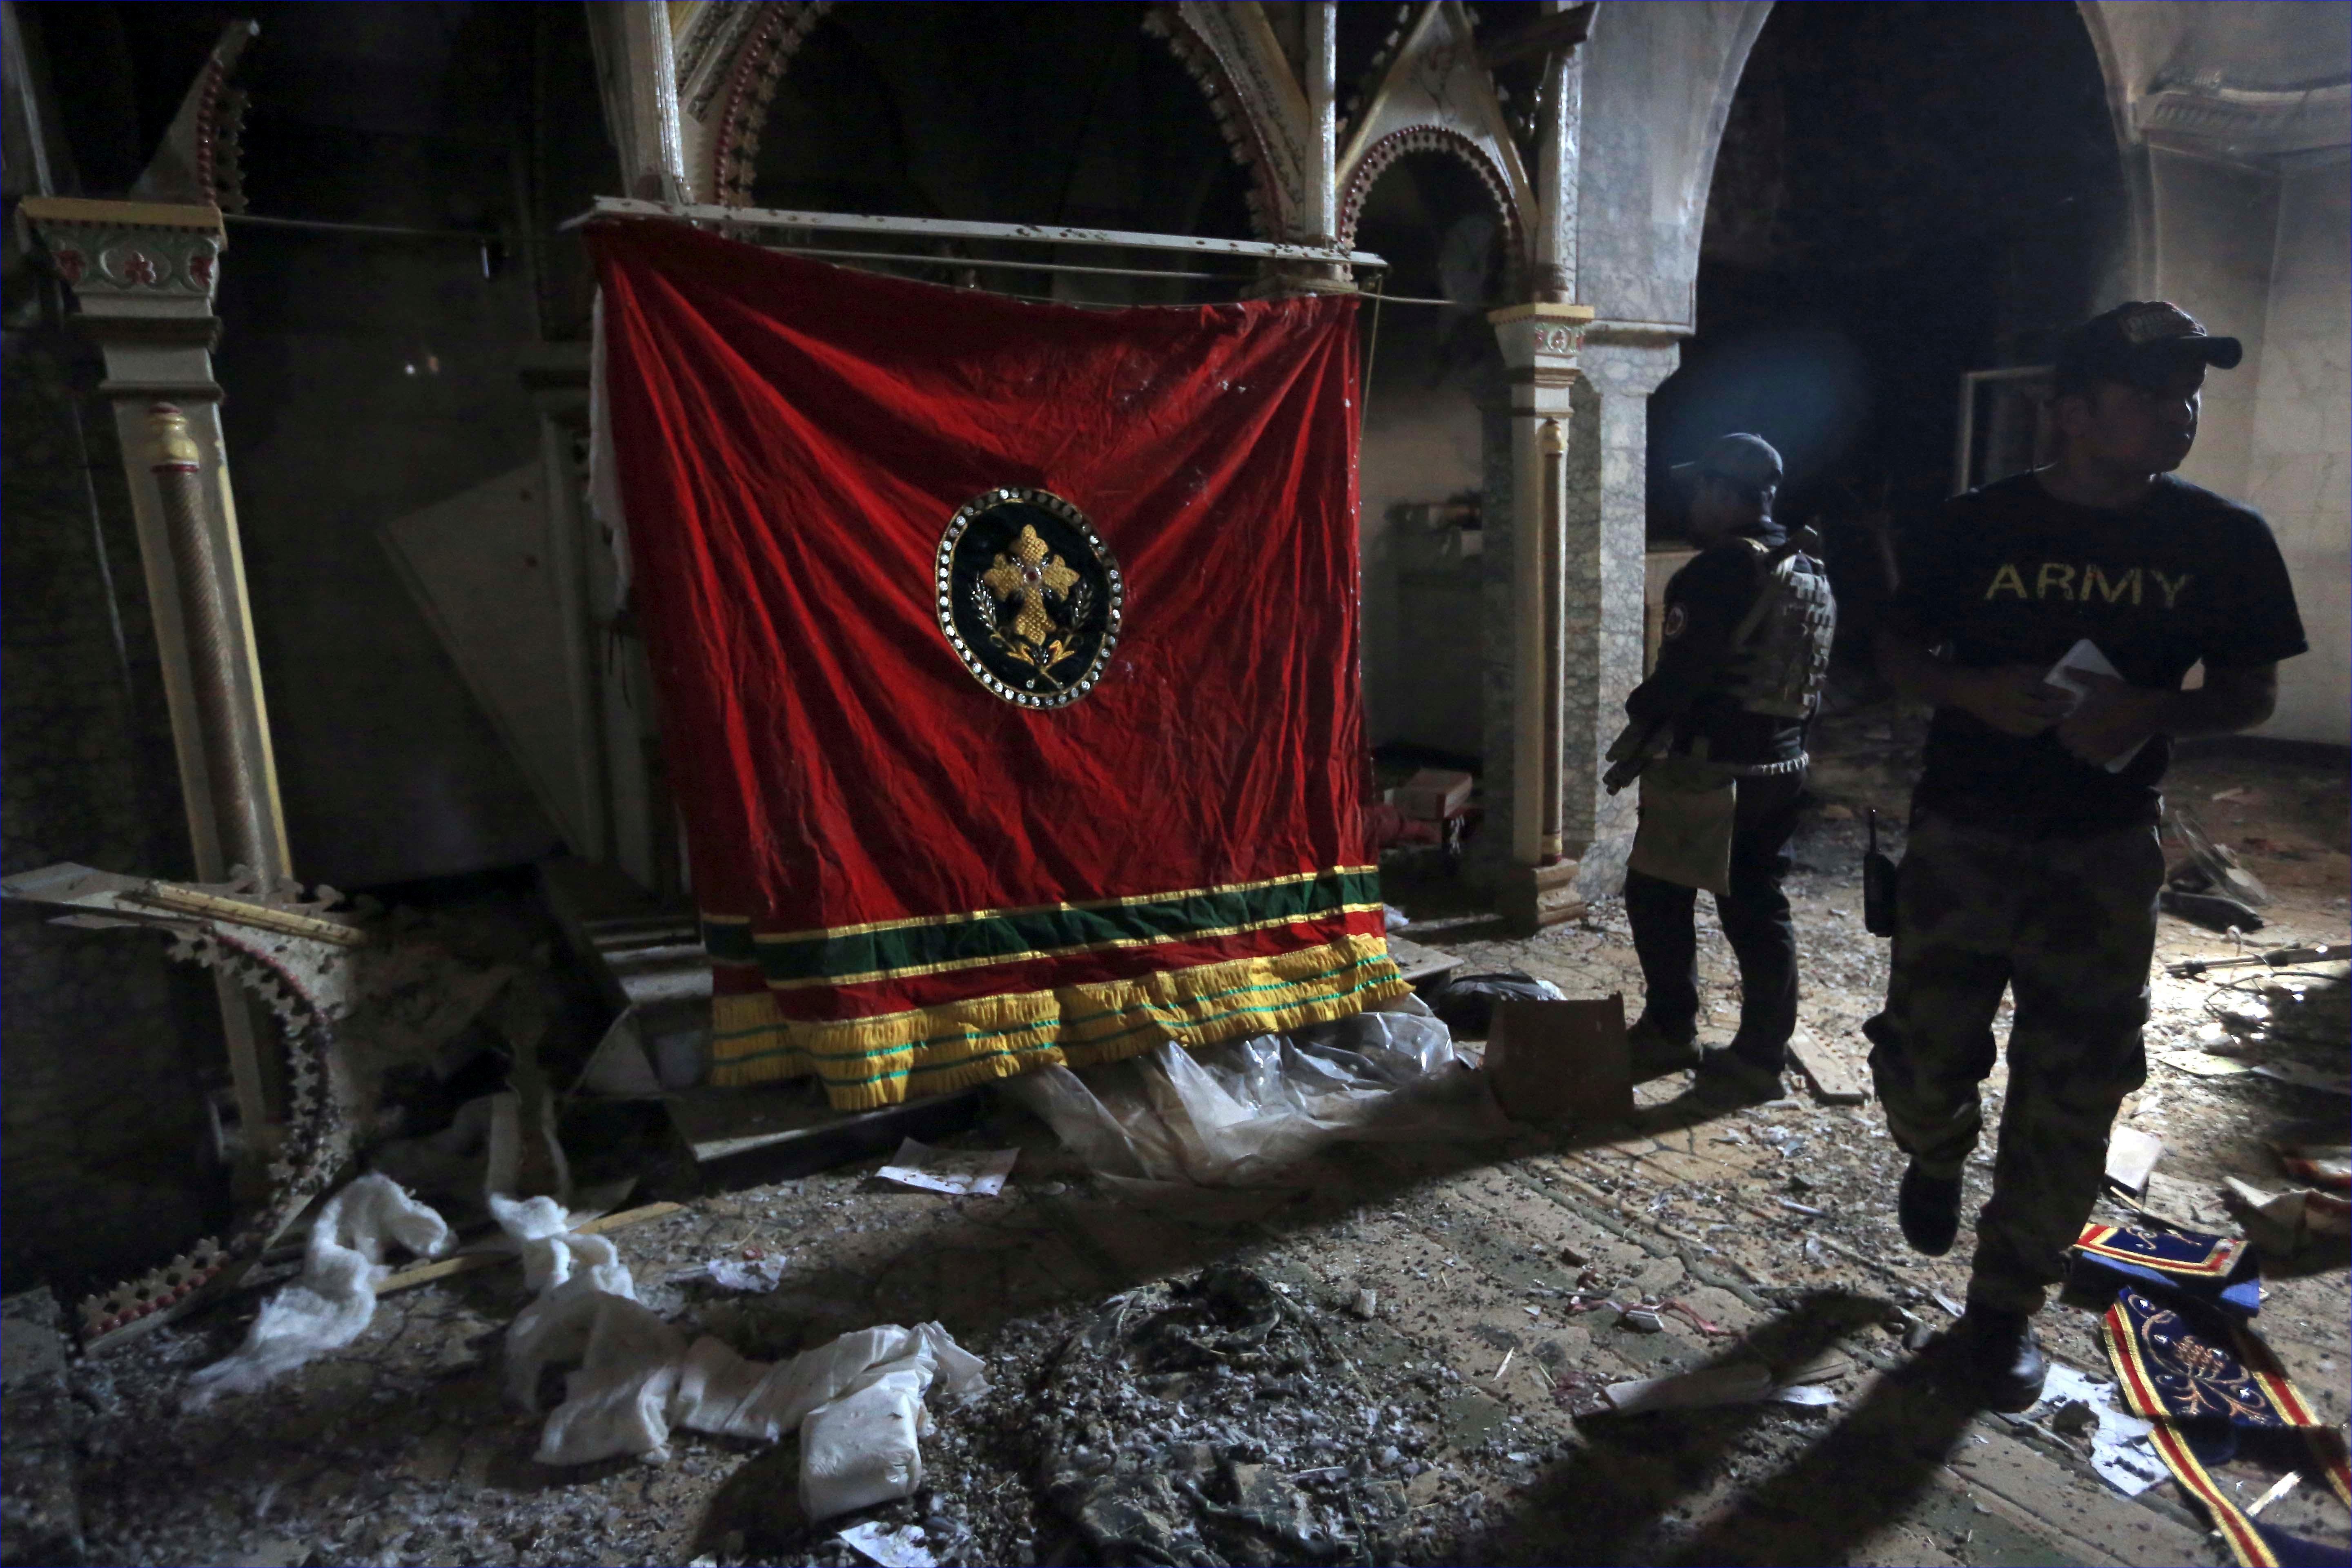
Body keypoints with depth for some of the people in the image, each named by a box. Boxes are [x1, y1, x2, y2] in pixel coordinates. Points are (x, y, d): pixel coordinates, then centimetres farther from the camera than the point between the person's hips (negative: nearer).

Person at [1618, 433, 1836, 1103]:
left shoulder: (1725, 568, -16)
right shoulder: (1811, 574, 12)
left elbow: (1685, 666, -20)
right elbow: (1810, 676, 16)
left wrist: (1641, 717, -3)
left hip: (1711, 768, -8)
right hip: (1782, 764, 9)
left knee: (1657, 893, 7)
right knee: (1759, 907, 11)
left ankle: (1670, 1030, 15)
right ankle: (1763, 1054, 16)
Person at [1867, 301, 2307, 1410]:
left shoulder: (2223, 540, -1)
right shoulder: (1980, 524, -3)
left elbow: (2251, 692, 4)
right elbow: (1898, 650, 5)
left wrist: (2155, 713, -18)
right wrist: (1976, 691, -17)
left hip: (2104, 855, 1)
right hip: (1963, 837, 0)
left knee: (2070, 1094, 6)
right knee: (1925, 1058, 4)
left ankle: (2006, 1306, 24)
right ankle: (1937, 1157, 42)